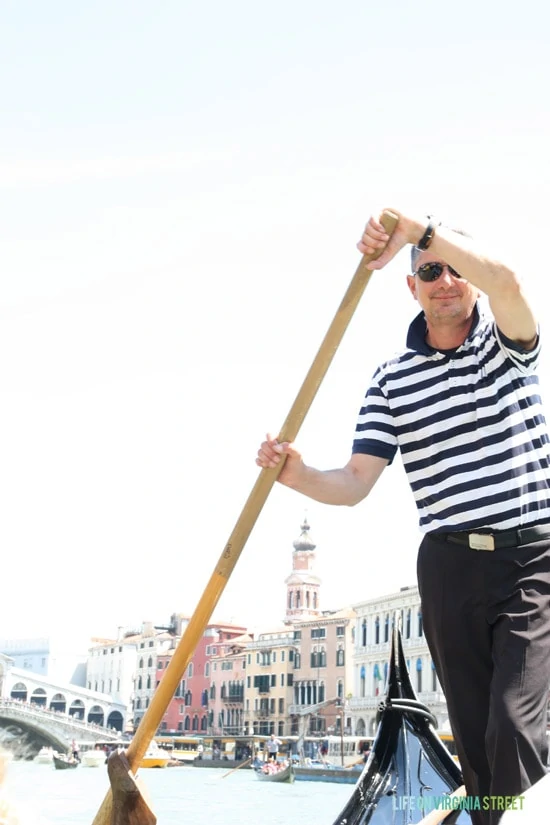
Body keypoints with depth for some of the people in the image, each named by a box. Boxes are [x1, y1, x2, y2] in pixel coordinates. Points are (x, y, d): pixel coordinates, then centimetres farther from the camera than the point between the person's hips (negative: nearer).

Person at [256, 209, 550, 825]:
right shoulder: (392, 379, 8)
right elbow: (354, 484, 1)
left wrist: (419, 229, -24)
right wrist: (300, 476, -19)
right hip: (450, 566, 3)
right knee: (473, 736, 8)